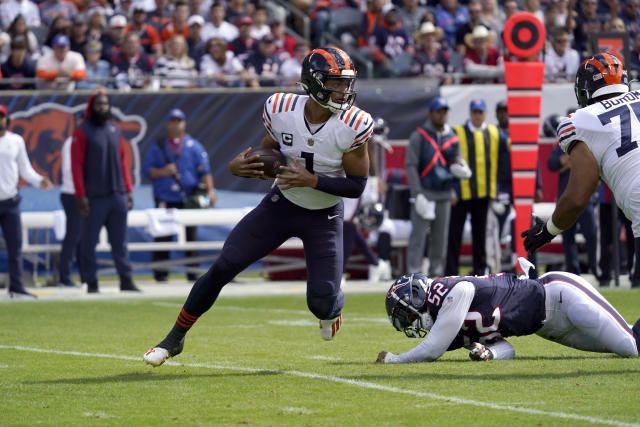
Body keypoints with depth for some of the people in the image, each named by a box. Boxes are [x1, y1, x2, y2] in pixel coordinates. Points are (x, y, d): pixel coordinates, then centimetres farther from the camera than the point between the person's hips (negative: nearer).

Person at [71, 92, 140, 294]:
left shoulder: (115, 130, 14)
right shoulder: (82, 132, -3)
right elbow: (76, 164, -7)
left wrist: (128, 190, 11)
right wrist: (81, 195, -13)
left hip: (118, 195, 5)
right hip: (95, 198, -5)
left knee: (120, 241, 5)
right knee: (89, 241, -2)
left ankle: (126, 279, 7)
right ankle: (91, 283, 3)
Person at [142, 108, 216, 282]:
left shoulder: (194, 146, 11)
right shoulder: (158, 147, 12)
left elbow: (204, 171, 5)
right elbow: (147, 170, 8)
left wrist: (210, 190, -9)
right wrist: (163, 172, -11)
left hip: (188, 200, 0)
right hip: (165, 200, 0)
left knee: (191, 236, -1)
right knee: (162, 238, -6)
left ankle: (192, 272, 3)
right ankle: (160, 273, -3)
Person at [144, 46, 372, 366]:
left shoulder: (354, 125, -22)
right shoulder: (281, 111, -16)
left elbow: (357, 185, -17)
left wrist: (313, 180, -30)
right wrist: (239, 166, -21)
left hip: (324, 218, -2)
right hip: (281, 204, 2)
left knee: (321, 304, -10)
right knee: (224, 266, -8)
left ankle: (333, 307, 32)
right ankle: (175, 338, 8)